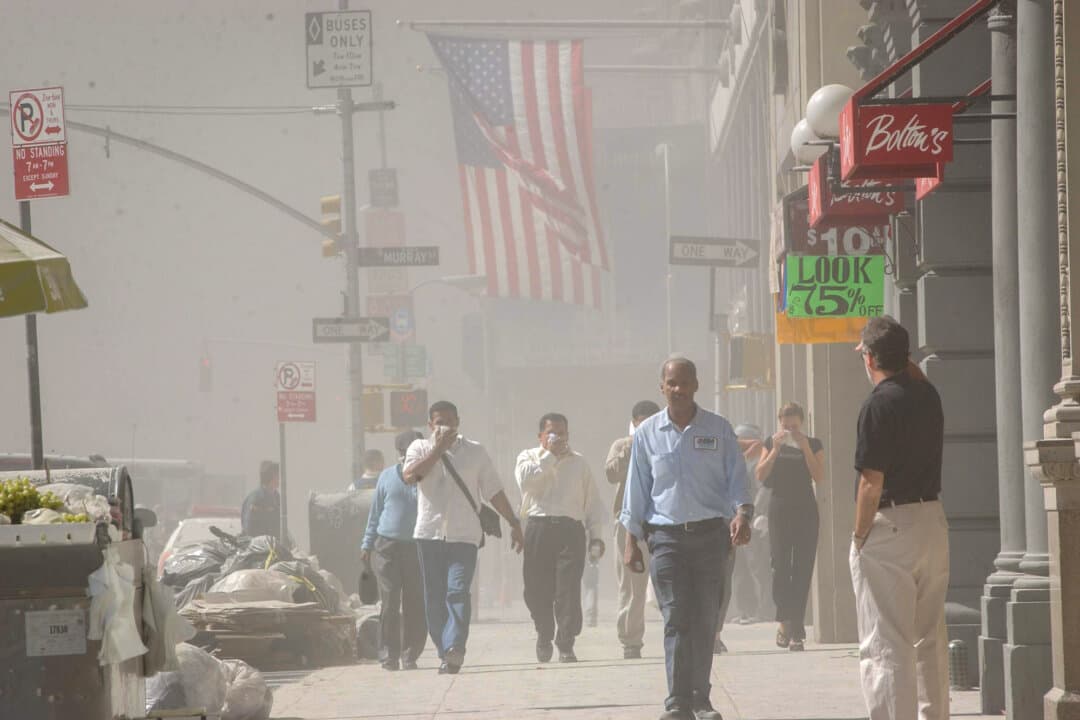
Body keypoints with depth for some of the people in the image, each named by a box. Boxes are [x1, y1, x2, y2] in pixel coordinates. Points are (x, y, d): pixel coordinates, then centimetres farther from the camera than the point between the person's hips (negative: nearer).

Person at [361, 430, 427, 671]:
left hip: (416, 549, 0)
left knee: (415, 606, -1)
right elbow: (375, 512, 15)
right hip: (387, 546, 0)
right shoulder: (387, 477, 8)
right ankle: (388, 656, 2)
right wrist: (367, 544, 13)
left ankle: (410, 655, 8)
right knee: (389, 603, -3)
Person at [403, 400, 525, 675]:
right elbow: (410, 475, -11)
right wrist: (438, 449, -10)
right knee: (434, 598, 2)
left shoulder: (475, 451, 11)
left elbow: (494, 492, 15)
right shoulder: (420, 448, 10)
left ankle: (454, 648, -29)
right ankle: (445, 652, 11)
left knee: (458, 592, -17)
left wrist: (514, 524, 13)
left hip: (464, 536, -1)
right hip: (429, 534, 1)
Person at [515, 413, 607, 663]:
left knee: (569, 589, -10)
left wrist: (595, 534, 9)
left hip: (571, 528, 0)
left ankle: (566, 645, -10)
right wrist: (550, 455, -5)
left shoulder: (579, 462, 18)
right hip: (538, 527, 0)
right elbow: (525, 480, -9)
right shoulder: (529, 457, 14)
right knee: (537, 588, 2)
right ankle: (544, 636, 25)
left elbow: (592, 501, 17)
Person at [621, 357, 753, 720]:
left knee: (705, 619, 3)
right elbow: (637, 488, 10)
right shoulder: (647, 434, 7)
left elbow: (736, 478, 4)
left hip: (711, 533, 1)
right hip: (667, 536, -1)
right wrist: (631, 539, 7)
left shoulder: (719, 429, 5)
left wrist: (742, 513, -15)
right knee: (676, 619, -9)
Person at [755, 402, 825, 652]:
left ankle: (795, 630, -6)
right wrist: (776, 450, -11)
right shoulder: (772, 443, 8)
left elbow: (819, 478, -5)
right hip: (779, 509, 1)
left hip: (806, 511, 0)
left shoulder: (813, 444, 6)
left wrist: (805, 448, -12)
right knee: (780, 566, -8)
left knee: (802, 570, -5)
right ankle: (786, 620, 5)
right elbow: (761, 476, -1)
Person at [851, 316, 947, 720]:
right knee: (931, 639, 17)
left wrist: (860, 537, -11)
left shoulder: (879, 405, -16)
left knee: (885, 645, -6)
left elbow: (872, 484, -18)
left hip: (890, 528, -8)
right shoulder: (928, 395, 7)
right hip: (933, 521, 8)